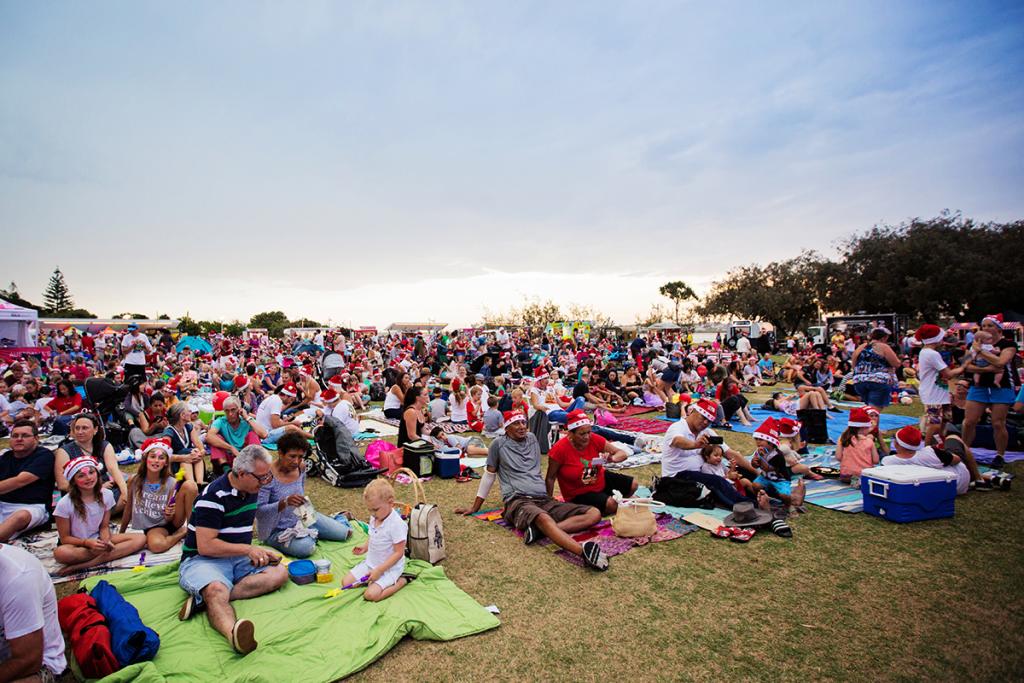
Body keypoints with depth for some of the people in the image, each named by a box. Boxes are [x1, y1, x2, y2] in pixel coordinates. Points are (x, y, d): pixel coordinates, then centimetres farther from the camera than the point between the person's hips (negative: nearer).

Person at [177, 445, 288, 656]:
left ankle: (205, 598, -29)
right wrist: (248, 549, -16)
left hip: (239, 558, 7)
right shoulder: (214, 496, -17)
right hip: (202, 559, -7)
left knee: (279, 572, -19)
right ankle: (233, 632, -67)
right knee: (217, 589, -39)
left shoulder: (251, 490, 8)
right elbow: (205, 546, -21)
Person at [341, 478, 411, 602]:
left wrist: (379, 570, -24)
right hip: (370, 563, 8)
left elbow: (398, 553, -23)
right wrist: (365, 547, -3)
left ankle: (401, 581, -6)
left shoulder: (397, 524, -27)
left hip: (389, 567, -8)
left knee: (371, 595, -24)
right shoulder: (374, 518, -2)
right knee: (346, 582, 0)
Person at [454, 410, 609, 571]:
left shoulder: (532, 439, 20)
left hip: (544, 499, 6)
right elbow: (489, 475, 14)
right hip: (517, 501, -6)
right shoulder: (499, 444, 7)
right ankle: (585, 551, -62)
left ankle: (541, 530, -35)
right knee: (544, 518, -42)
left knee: (594, 513, -15)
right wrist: (475, 507, 18)